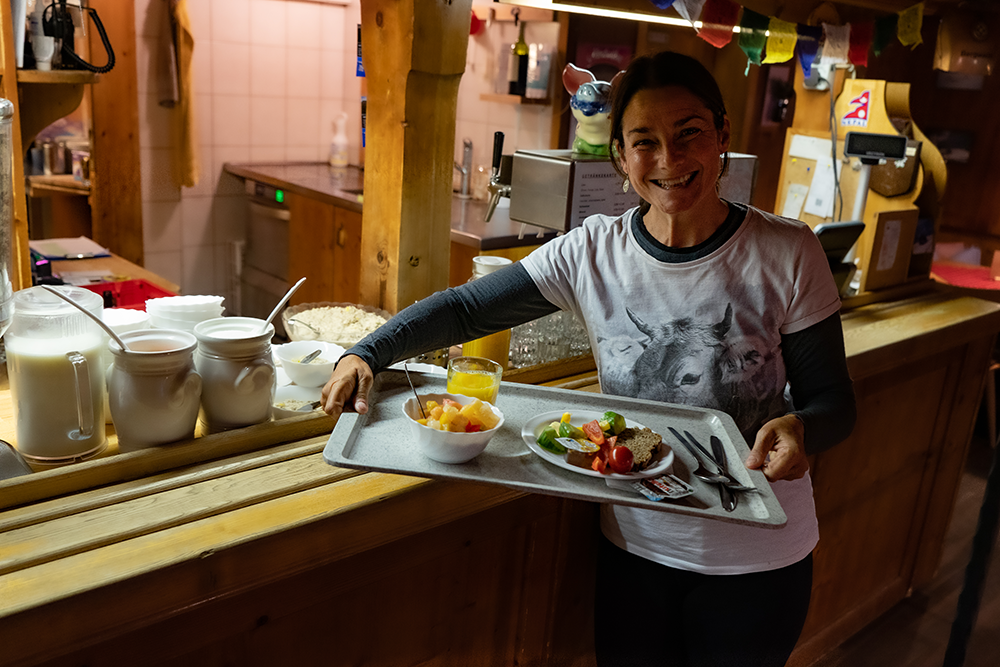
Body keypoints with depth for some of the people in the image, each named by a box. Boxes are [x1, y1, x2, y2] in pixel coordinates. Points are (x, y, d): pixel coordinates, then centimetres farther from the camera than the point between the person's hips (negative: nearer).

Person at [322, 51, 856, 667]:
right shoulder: (592, 253, -10)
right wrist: (366, 355, -20)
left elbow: (834, 401, -8)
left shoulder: (787, 254, -14)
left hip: (758, 562, -1)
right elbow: (466, 308, -6)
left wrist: (802, 427, -31)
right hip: (636, 547, 2)